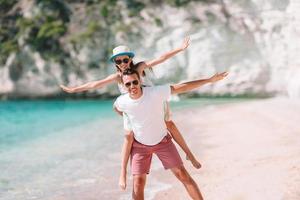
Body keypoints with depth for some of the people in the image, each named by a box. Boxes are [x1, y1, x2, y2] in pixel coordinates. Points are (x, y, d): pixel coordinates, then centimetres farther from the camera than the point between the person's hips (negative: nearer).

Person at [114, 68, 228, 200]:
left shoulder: (155, 92, -27)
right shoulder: (122, 101, -19)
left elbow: (182, 87, -23)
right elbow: (116, 107, 8)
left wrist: (210, 80, -23)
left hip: (162, 141, -1)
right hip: (140, 145, 1)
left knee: (183, 174, -1)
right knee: (138, 183, -6)